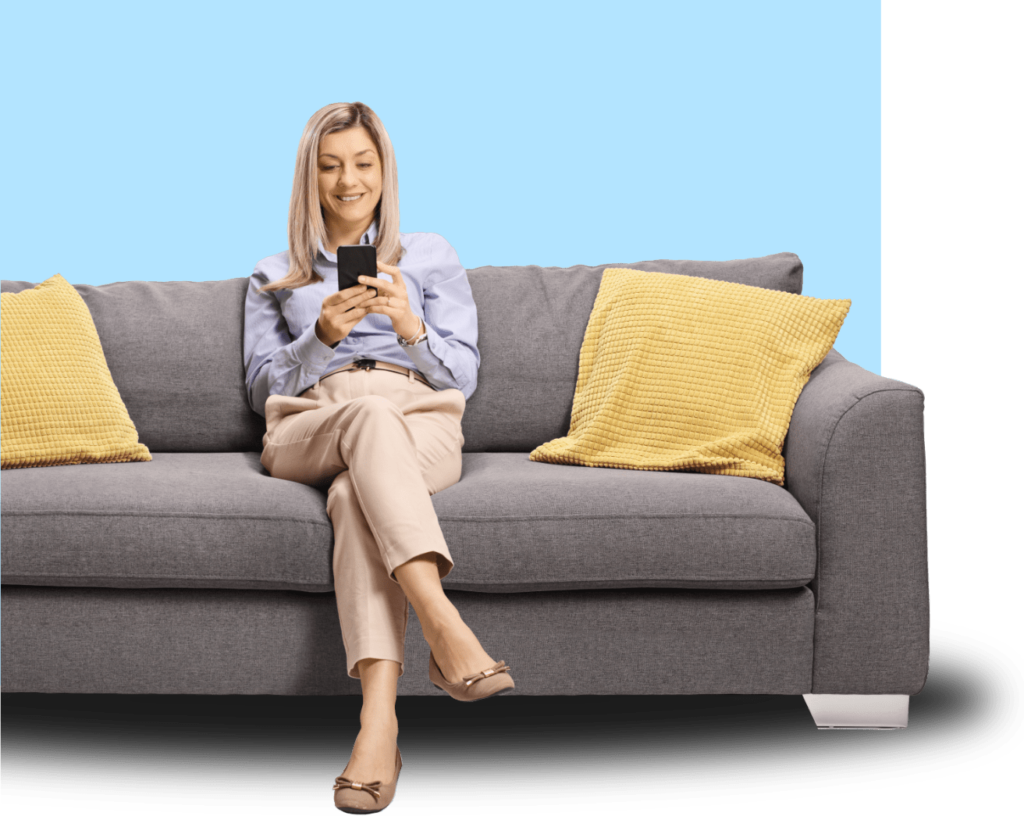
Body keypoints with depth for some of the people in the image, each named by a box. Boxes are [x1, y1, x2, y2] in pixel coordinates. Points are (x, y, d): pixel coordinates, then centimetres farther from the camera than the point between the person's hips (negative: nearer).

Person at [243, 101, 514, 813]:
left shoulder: (430, 255, 24)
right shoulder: (274, 277, 28)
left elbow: (463, 377, 14)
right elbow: (263, 387, 16)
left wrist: (409, 326, -6)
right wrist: (321, 337, -3)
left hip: (422, 422, 0)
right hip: (308, 425, 0)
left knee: (355, 496, -39)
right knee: (371, 413, -40)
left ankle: (379, 724, -55)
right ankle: (445, 626, -57)